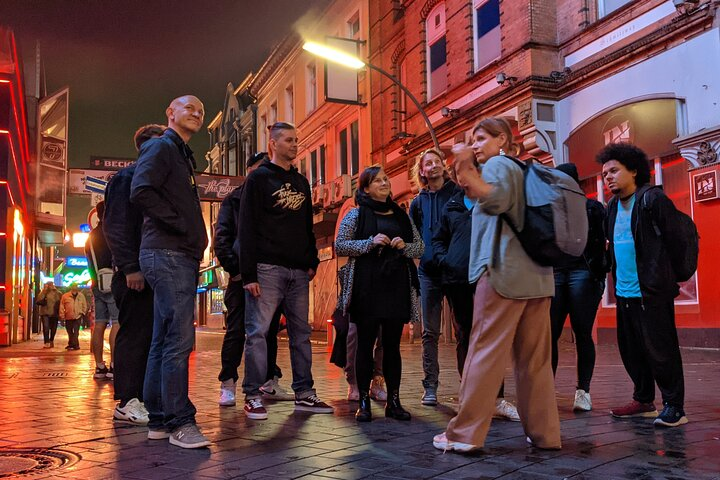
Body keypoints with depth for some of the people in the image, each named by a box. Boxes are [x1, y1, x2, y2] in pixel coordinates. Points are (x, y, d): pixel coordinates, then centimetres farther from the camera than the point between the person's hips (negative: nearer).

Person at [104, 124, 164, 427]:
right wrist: (130, 267, -19)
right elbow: (116, 226, -12)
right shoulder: (127, 178, -4)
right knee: (134, 334, -6)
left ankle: (143, 397, 16)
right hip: (135, 273, -8)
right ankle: (127, 402, 1)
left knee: (148, 335, 9)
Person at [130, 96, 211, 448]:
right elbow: (141, 192, -19)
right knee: (179, 338, -13)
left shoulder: (182, 155, 26)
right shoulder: (161, 147, -3)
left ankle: (159, 417, 17)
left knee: (165, 339, 11)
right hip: (168, 254, -10)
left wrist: (197, 239, 12)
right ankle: (180, 421, -9)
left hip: (183, 257, 10)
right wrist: (183, 225, -16)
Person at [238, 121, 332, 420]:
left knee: (301, 333, 8)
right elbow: (247, 228, -7)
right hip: (268, 269, -6)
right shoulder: (259, 178, 0)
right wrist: (249, 273, -14)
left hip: (298, 271, 6)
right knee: (258, 332, -5)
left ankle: (304, 394, 15)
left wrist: (312, 261, 9)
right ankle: (253, 396, 2)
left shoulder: (301, 182, 19)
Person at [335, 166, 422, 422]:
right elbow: (340, 245, -3)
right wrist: (371, 242, -13)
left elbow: (420, 247, 17)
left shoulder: (401, 215, 16)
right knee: (365, 344, 0)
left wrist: (404, 246, -4)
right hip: (367, 288, -3)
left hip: (397, 287, 3)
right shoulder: (357, 214, 5)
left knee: (392, 345, 6)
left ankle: (393, 401, 13)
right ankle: (364, 402, 7)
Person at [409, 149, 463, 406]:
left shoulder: (459, 194, 7)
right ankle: (430, 386, 8)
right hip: (429, 272, 2)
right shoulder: (418, 202, 15)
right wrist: (422, 258, 4)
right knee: (430, 332, 3)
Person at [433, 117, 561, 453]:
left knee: (485, 353, -6)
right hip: (538, 274, 8)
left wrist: (471, 180, -41)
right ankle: (545, 433, 10)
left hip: (504, 272, -8)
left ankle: (465, 434, -3)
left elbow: (497, 199, -23)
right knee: (536, 360, 8)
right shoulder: (526, 170, 23)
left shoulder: (497, 164, -1)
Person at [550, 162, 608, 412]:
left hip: (583, 273, -3)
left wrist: (599, 273, -14)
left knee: (582, 333, 0)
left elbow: (602, 242, -3)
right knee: (549, 334, -2)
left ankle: (583, 391, 7)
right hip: (555, 274, 4)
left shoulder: (592, 208, 5)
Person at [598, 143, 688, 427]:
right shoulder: (613, 207, 14)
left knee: (660, 349, -2)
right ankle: (644, 401, 26)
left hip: (651, 290, -8)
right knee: (631, 349, 13)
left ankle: (674, 406, 9)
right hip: (624, 291, 8)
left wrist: (662, 275, -10)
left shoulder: (652, 199, -10)